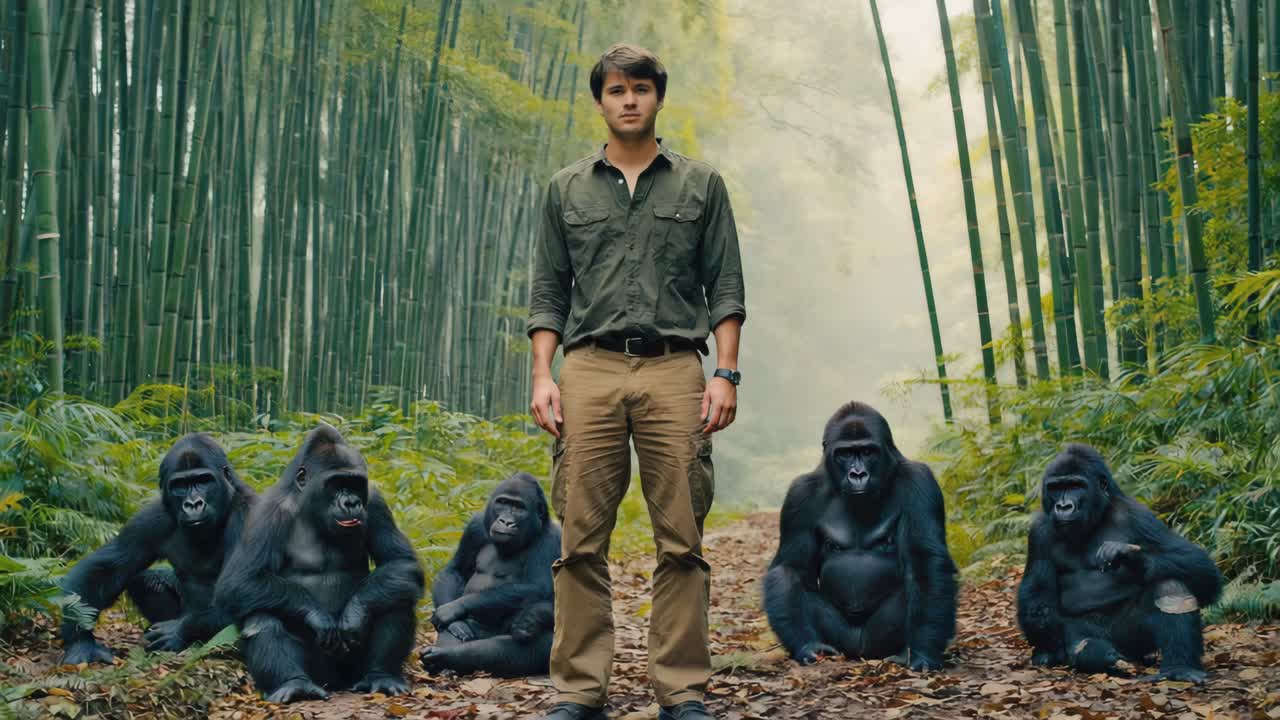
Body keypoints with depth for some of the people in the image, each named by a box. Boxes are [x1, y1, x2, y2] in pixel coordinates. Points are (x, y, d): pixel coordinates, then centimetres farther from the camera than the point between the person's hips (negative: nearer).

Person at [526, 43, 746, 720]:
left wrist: (725, 374, -3)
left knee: (681, 540, -3)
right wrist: (542, 378, 1)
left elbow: (726, 286, 9)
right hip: (589, 368, 1)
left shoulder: (701, 185, 14)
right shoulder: (567, 189, 17)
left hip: (674, 370, -1)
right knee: (581, 540, -3)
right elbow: (548, 291, 13)